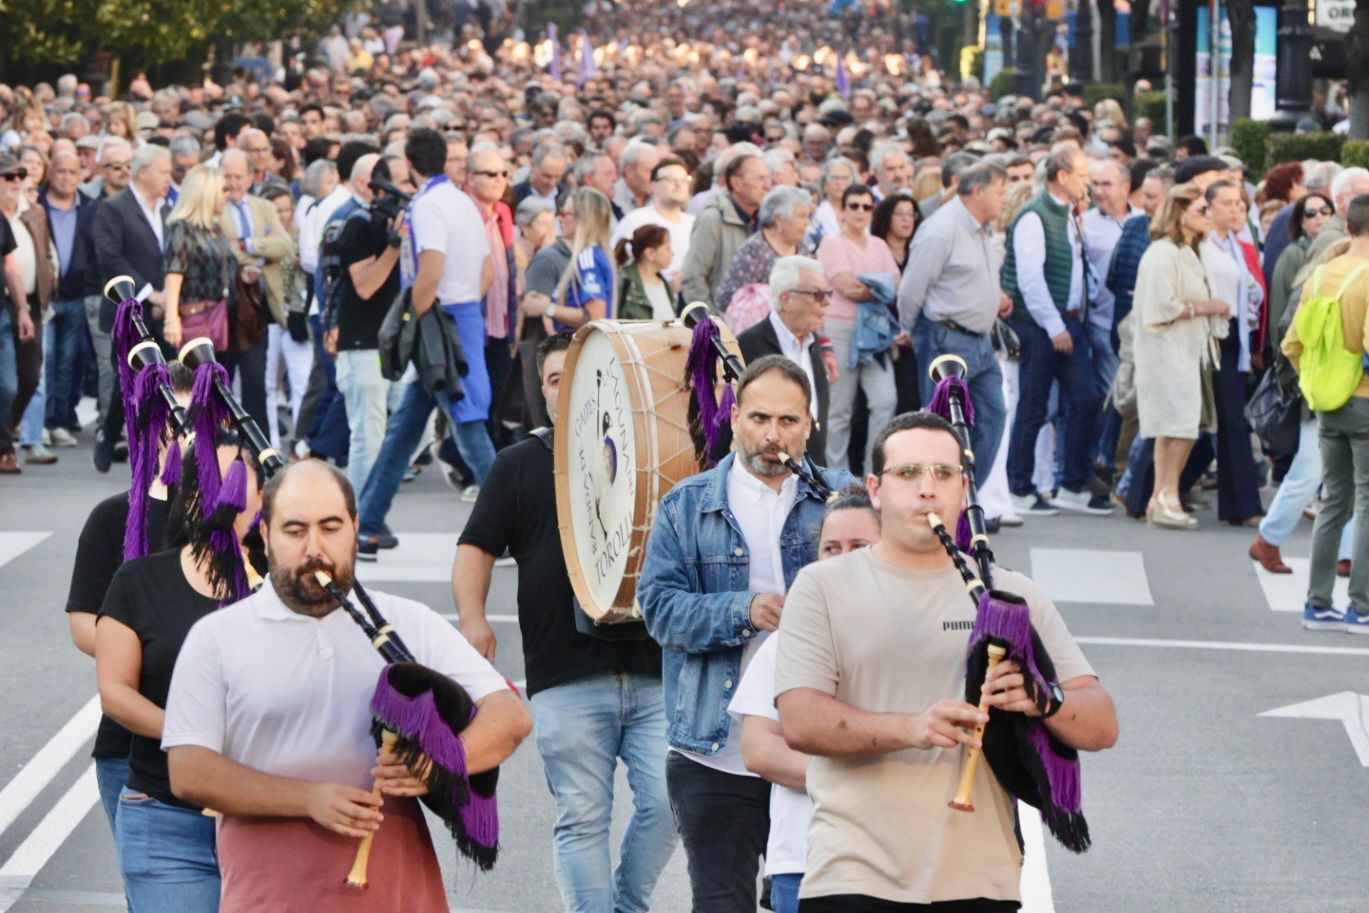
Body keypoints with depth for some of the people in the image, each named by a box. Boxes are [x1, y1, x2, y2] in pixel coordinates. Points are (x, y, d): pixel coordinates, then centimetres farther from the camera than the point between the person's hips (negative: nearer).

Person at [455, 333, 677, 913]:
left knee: (667, 802, -7)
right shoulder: (520, 465, 12)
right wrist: (473, 617, -11)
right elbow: (477, 547, 7)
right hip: (566, 682, -1)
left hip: (654, 673, 1)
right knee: (582, 819, 0)